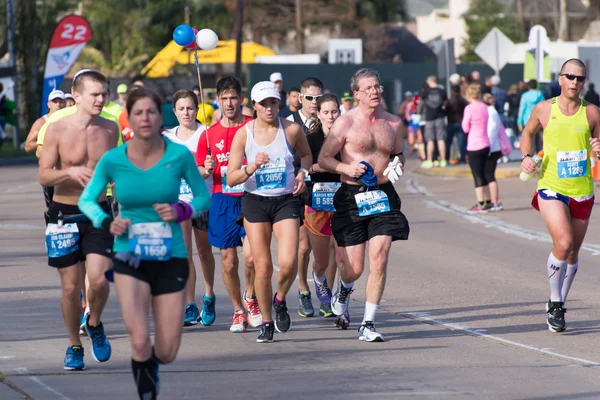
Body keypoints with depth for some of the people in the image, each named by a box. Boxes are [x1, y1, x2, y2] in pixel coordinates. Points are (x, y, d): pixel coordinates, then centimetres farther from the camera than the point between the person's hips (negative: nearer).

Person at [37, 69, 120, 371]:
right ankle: (74, 346, 22)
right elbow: (43, 176, -10)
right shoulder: (57, 131, -9)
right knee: (71, 287, 2)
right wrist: (70, 172, -26)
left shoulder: (110, 129, 2)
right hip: (65, 213, -2)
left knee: (99, 280, -14)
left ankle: (94, 325, 16)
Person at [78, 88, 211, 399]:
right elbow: (86, 200, 8)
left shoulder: (179, 155, -6)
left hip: (171, 260, 1)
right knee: (140, 342, -21)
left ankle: (149, 366, 41)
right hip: (130, 260, -1)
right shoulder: (112, 160, -5)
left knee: (166, 354, 4)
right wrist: (106, 222, -11)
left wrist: (181, 211, -14)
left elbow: (203, 196, 6)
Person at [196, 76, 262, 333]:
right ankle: (238, 311, 19)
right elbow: (200, 172, 13)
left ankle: (250, 297, 11)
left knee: (251, 256, -17)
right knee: (228, 262, 3)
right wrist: (207, 170, -8)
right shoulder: (210, 134, 7)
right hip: (222, 202, 2)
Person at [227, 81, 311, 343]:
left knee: (288, 262, -16)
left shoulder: (292, 130, -3)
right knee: (262, 267, -1)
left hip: (286, 201, 0)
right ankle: (266, 322, 16)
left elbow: (305, 154, 19)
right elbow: (231, 179, -5)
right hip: (255, 202, 0)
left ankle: (280, 301, 16)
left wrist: (302, 173, -1)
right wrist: (252, 167, -23)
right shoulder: (243, 134, -4)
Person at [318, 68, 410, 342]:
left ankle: (368, 325, -4)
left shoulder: (393, 123, 9)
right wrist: (347, 168, -18)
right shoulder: (345, 123, -4)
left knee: (379, 258, -11)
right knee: (354, 267, -1)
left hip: (383, 196, 3)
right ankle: (344, 288, 39)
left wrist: (397, 165, 2)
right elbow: (323, 158, -1)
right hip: (352, 197, -3)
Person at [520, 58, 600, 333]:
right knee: (563, 243, -21)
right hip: (551, 188, -2)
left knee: (572, 253, 10)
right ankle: (554, 303, -4)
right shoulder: (544, 109, 0)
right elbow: (528, 133, 18)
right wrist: (526, 157, 1)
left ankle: (559, 304, 30)